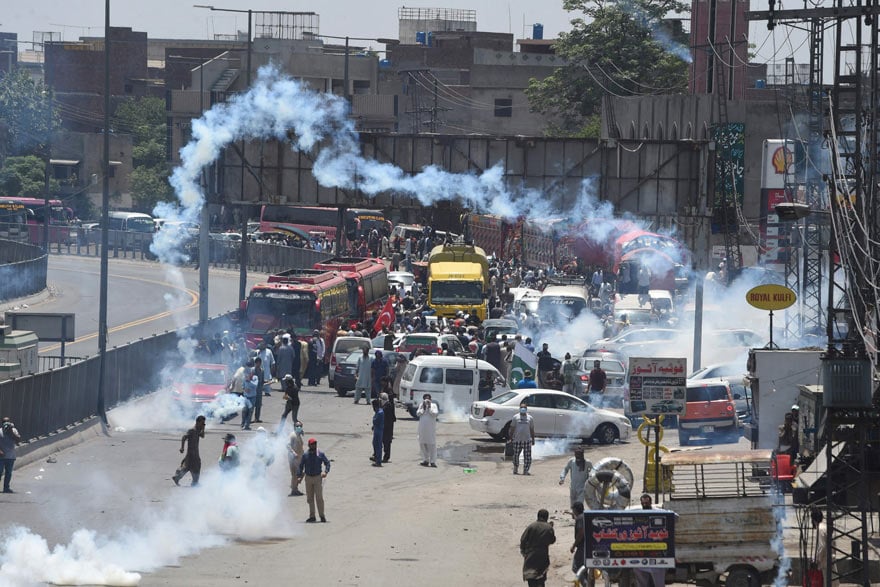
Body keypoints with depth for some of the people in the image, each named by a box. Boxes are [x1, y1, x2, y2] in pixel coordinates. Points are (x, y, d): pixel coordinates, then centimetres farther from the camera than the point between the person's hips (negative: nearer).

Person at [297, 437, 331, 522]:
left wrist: (325, 471, -12)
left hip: (318, 477, -2)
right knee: (310, 498, 5)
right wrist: (300, 476, 1)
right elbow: (301, 466, 10)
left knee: (319, 497, -9)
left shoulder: (320, 454, 0)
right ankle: (312, 516, 12)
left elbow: (327, 463, 5)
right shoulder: (305, 455, 4)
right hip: (308, 478, 2)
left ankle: (322, 516, -3)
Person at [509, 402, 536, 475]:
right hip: (517, 439, -1)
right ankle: (515, 468, 23)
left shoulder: (530, 418, 10)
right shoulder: (516, 417, 7)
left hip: (527, 440, 1)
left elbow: (532, 430, 13)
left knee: (527, 456, -6)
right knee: (516, 455, 6)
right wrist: (511, 438, 0)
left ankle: (525, 470, -1)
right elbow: (512, 428, 6)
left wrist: (533, 439, 10)